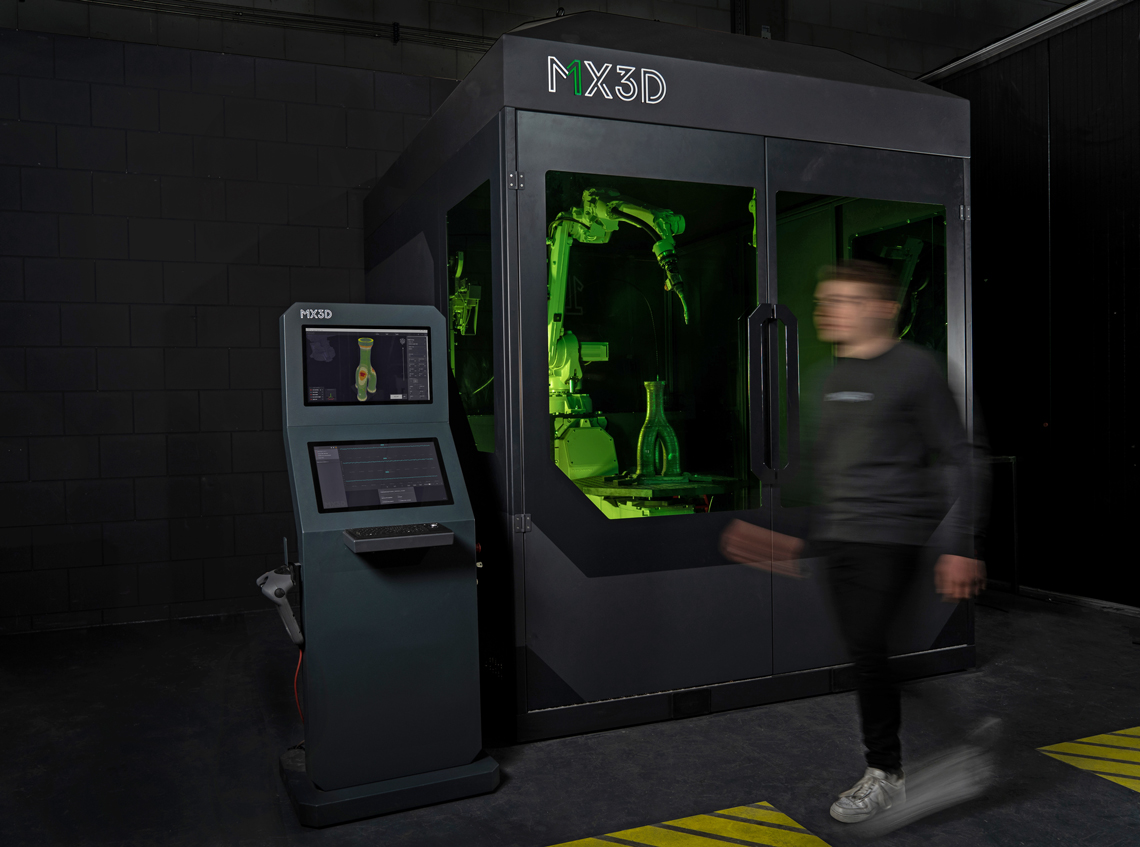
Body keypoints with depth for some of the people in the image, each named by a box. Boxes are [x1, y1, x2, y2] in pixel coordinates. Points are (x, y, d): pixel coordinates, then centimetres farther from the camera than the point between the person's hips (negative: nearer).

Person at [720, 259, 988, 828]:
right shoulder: (833, 374, 13)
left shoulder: (915, 368, -7)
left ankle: (884, 775, 11)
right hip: (838, 536, 6)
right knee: (862, 652, 10)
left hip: (891, 536, -6)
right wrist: (805, 538, 20)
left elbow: (957, 459, -6)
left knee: (867, 649, -8)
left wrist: (959, 548, -11)